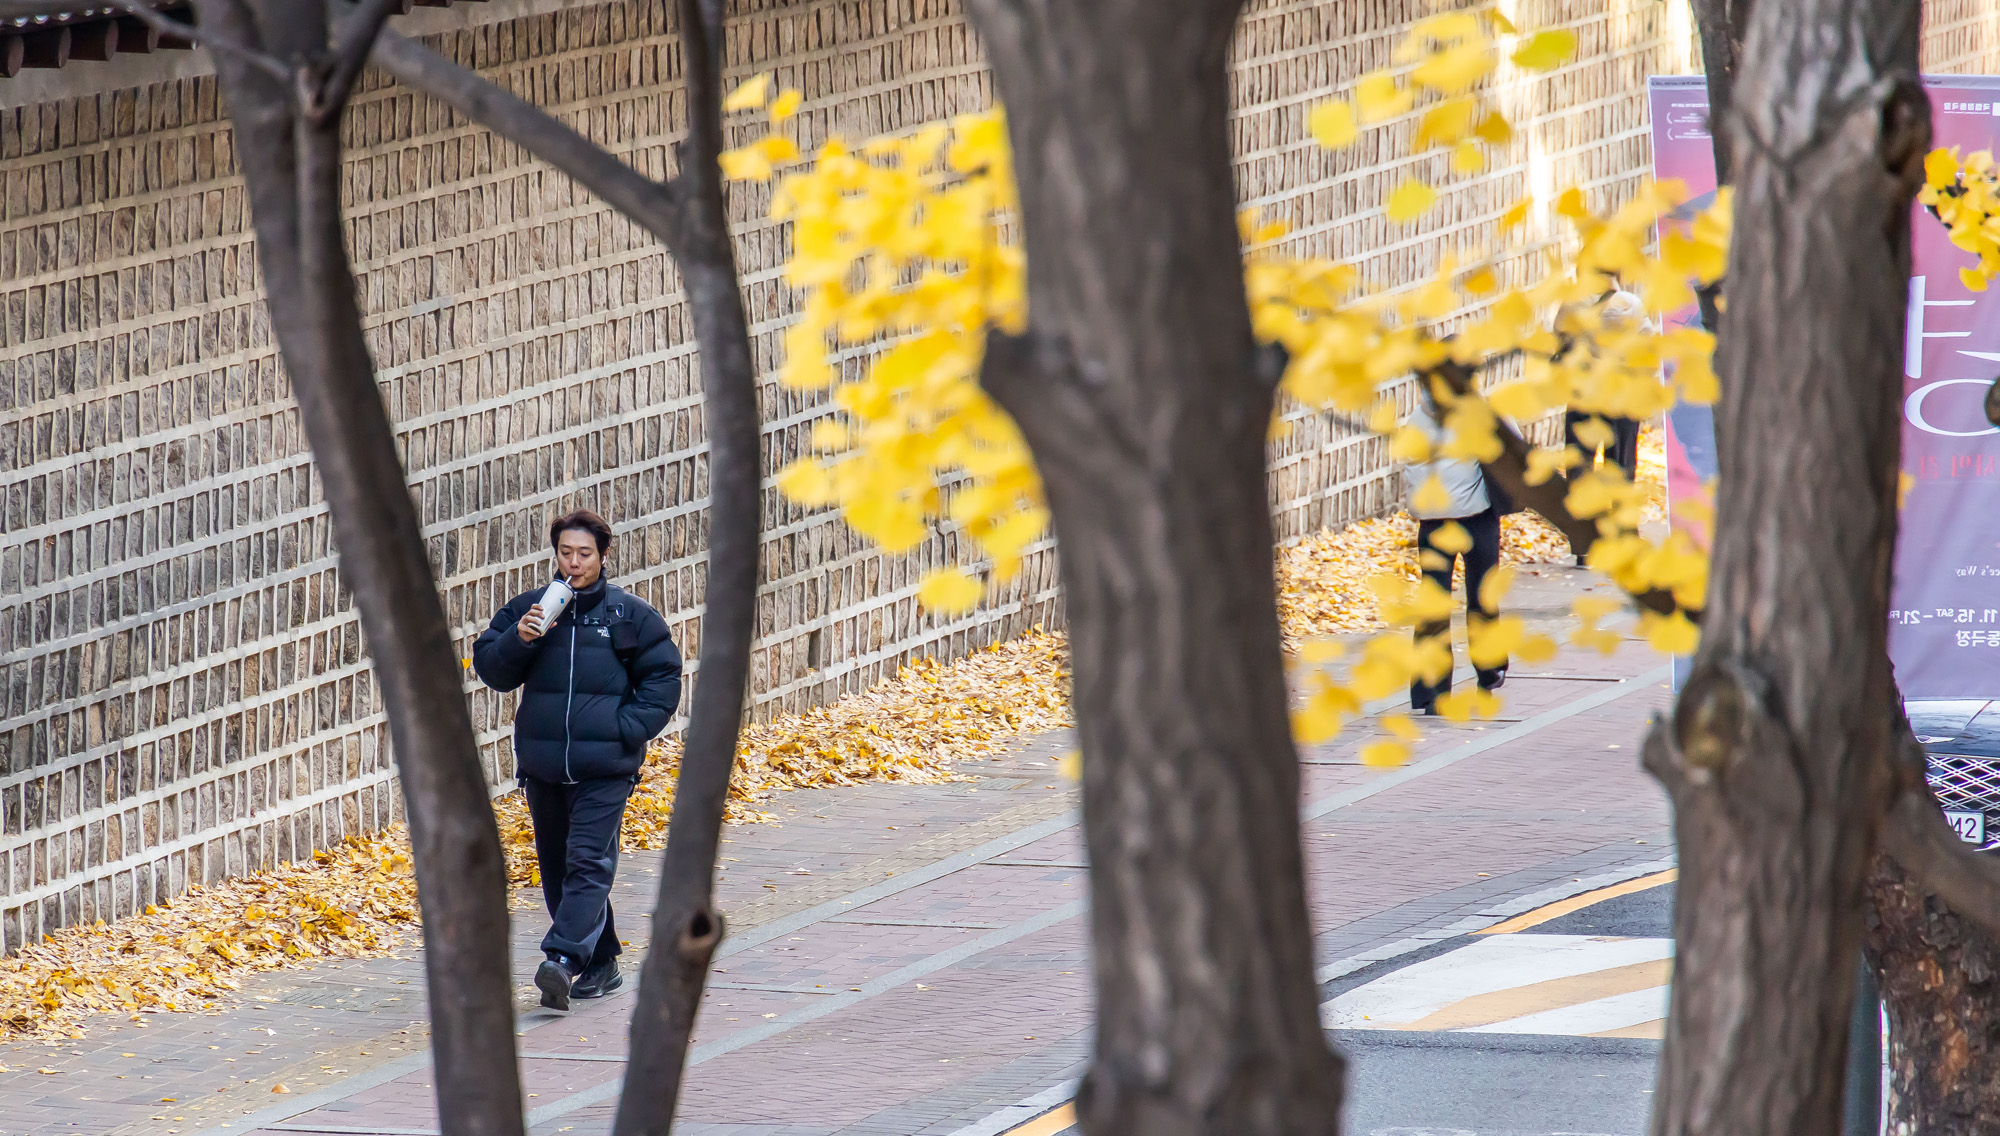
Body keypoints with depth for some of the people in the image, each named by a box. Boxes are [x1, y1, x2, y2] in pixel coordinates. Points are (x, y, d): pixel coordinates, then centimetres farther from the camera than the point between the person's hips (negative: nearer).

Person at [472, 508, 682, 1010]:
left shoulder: (630, 615, 2)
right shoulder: (527, 609, 8)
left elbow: (663, 677, 5)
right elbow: (490, 667, 5)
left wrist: (628, 728, -8)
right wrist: (519, 639, -15)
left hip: (604, 766, -4)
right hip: (543, 763, 4)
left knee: (588, 862, -16)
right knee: (557, 868, 9)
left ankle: (563, 959, -28)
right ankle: (600, 965, 20)